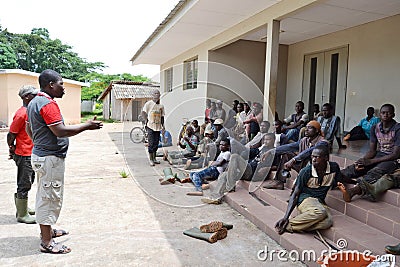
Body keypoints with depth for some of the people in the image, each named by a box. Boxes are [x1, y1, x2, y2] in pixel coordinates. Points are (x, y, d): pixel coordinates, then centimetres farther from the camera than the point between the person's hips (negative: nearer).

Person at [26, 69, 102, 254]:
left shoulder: (34, 102, 13)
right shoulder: (48, 104, -20)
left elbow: (29, 128, 21)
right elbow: (60, 131, -26)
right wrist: (87, 126, -19)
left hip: (40, 154, 11)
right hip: (51, 158, -11)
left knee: (44, 195, 20)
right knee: (50, 197, -3)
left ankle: (46, 230, 36)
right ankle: (47, 242, 7)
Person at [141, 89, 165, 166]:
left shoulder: (161, 106, 10)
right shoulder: (148, 103, -3)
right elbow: (143, 113, -2)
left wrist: (163, 125, 9)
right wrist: (147, 120, -8)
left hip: (158, 126, 4)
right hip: (150, 126, -4)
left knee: (156, 143, 10)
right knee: (151, 143, -4)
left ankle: (154, 158, 22)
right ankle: (151, 160, 3)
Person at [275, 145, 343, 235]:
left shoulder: (334, 168, -2)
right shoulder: (305, 171, -10)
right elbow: (295, 195, -7)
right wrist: (286, 217, -15)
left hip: (320, 202, 4)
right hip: (305, 199, -3)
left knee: (327, 222, -33)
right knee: (320, 212, -39)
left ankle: (288, 226, -26)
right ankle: (288, 223, -24)